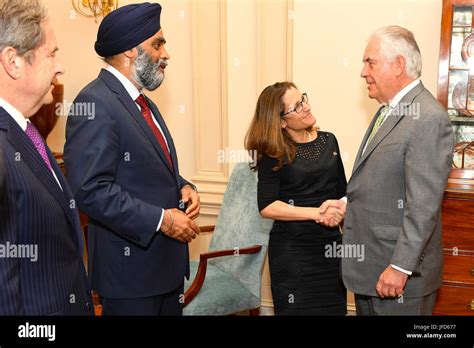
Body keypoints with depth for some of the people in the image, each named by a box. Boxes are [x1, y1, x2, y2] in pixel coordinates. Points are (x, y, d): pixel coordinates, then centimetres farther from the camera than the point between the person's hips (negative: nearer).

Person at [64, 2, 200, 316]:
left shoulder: (144, 103, 14)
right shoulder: (95, 103, -17)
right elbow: (90, 189, -25)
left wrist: (183, 187, 3)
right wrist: (161, 219, -21)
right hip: (131, 266, -9)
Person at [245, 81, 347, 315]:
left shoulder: (328, 141, 6)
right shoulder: (273, 153, -8)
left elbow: (343, 192, 12)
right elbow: (267, 207, -14)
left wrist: (340, 210, -9)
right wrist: (317, 213, -18)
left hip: (331, 244, 5)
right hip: (292, 250, -4)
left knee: (333, 308, 13)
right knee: (297, 309, 6)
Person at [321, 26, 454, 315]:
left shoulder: (429, 119, -19)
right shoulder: (389, 110, 12)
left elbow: (422, 206, -22)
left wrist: (400, 268, -21)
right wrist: (347, 203, 4)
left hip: (398, 274, -9)